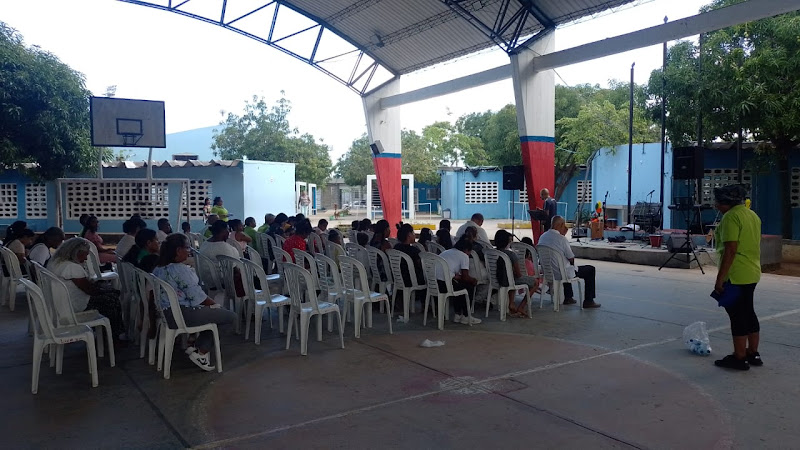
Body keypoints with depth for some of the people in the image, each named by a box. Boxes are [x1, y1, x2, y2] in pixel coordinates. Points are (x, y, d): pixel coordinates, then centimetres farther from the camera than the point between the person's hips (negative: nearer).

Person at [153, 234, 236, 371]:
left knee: (212, 312, 26)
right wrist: (214, 304, 1)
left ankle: (196, 346, 16)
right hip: (182, 315, -10)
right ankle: (200, 353, 1)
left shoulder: (159, 268, 10)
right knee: (230, 316, -3)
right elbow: (196, 295, -18)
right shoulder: (180, 269, -19)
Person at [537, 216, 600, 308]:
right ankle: (588, 301, 14)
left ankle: (568, 297, 40)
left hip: (548, 272, 8)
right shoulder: (562, 239, -22)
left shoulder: (542, 237, 0)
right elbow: (571, 259, -13)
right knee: (590, 269, 10)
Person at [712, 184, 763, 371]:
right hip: (752, 273, 10)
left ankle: (739, 358, 5)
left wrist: (720, 278, -20)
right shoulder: (753, 215, 14)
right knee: (748, 312, 16)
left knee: (737, 315, -2)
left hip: (735, 275, -10)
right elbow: (755, 246, 20)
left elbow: (730, 250, -22)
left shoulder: (731, 217, -16)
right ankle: (753, 353, 24)